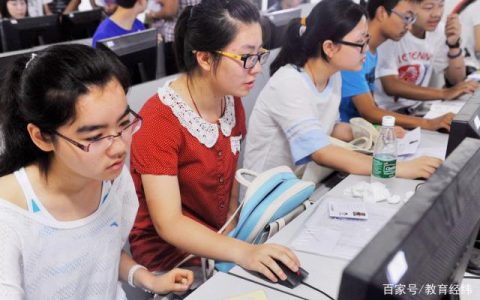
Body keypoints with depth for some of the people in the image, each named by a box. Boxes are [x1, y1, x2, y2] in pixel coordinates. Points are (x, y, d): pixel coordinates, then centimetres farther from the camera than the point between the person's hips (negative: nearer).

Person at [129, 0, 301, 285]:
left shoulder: (232, 102, -2)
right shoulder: (158, 121, -24)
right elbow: (168, 224, -27)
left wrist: (234, 235, -6)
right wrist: (243, 252, -38)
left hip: (219, 242, 6)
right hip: (170, 255, -6)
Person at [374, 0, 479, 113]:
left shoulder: (438, 31, 2)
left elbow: (456, 80, 3)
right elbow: (391, 86, -25)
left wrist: (454, 44, -13)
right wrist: (444, 94, -29)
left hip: (415, 110, 7)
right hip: (384, 112, -7)